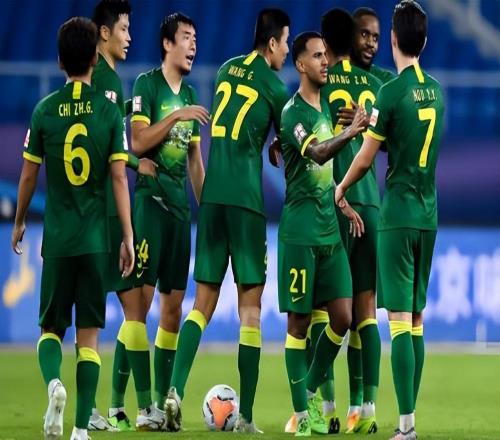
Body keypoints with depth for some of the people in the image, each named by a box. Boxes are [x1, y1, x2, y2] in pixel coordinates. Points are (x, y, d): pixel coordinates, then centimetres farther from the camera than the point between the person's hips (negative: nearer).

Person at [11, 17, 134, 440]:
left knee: (51, 327, 13)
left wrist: (19, 222, 20)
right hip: (95, 239, 0)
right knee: (89, 334, 5)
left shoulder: (45, 110, -2)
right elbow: (119, 178, -4)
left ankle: (53, 381, -18)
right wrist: (128, 237, 1)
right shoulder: (109, 111, -3)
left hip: (57, 237, 0)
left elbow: (29, 175, 5)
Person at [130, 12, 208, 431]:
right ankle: (144, 403, -12)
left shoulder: (190, 95, 17)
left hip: (181, 205, 7)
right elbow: (138, 142, -13)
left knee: (174, 302, 6)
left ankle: (164, 399, 10)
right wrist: (177, 116, -18)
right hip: (151, 200, -7)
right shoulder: (147, 84, -4)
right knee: (141, 296, -10)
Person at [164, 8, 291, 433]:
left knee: (204, 301, 8)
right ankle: (246, 417, -2)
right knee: (250, 306, -1)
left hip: (211, 195, 5)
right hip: (245, 198, -5)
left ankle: (176, 390, -12)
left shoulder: (227, 70, 14)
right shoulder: (275, 88, -2)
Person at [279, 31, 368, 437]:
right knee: (299, 321, -1)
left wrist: (344, 205, 14)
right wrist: (350, 132, -43)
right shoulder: (292, 112, -12)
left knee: (343, 317, 3)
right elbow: (316, 155, -29)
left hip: (330, 229, 7)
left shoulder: (326, 106, 14)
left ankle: (312, 392, 21)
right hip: (300, 231, -7)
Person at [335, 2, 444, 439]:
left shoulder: (392, 91, -12)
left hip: (398, 214, -6)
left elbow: (365, 160, -6)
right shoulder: (435, 91, 8)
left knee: (400, 318, -9)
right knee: (416, 318, 11)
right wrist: (370, 124, 32)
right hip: (429, 214, 6)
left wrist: (341, 190, 13)